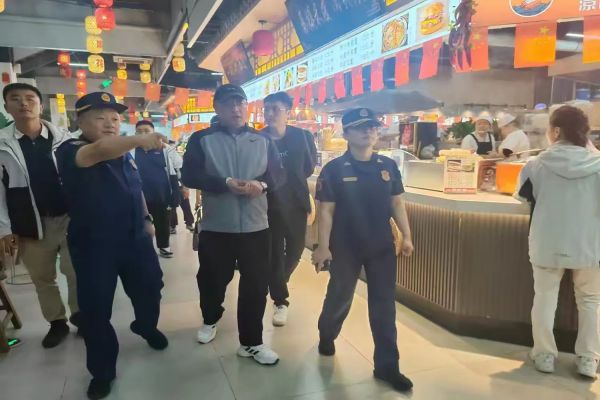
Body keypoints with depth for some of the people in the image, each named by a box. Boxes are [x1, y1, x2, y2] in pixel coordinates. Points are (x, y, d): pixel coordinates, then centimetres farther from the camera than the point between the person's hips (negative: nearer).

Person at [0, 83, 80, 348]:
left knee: (76, 272, 5)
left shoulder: (64, 138, -3)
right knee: (42, 279, 14)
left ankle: (79, 315, 27)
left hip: (69, 218, -1)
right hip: (30, 225, 2)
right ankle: (57, 323, 32)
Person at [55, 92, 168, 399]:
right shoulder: (70, 151, -13)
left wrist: (146, 218, 17)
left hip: (135, 238, 5)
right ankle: (102, 371, 23)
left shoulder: (125, 154, 7)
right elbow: (99, 151, -36)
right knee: (96, 307, 3)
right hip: (93, 244, -5)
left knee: (150, 288, 16)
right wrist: (140, 139, -49)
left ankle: (146, 327, 47)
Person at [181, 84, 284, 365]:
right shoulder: (202, 139, 1)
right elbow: (189, 176, -10)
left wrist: (262, 184, -18)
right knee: (213, 279, 15)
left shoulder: (263, 141, 9)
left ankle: (251, 342, 19)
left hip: (255, 226, 2)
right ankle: (211, 320, 46)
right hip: (215, 226, -1)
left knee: (256, 284, 4)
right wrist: (226, 183, -21)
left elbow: (278, 174, 5)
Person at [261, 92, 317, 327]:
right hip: (268, 205, -2)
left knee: (295, 250, 15)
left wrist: (292, 180, 2)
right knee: (273, 253, 5)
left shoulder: (303, 137, -5)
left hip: (295, 203, 2)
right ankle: (280, 301, 23)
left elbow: (309, 167, 6)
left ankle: (278, 283, 45)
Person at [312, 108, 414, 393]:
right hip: (346, 247, -3)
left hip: (382, 246, 3)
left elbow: (396, 202, 7)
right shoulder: (334, 169, -11)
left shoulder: (388, 166, 0)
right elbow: (326, 210, -10)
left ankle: (387, 366, 20)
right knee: (340, 297, 17)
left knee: (384, 305, 7)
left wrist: (406, 236, 4)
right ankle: (326, 335, 47)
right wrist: (323, 246, -13)